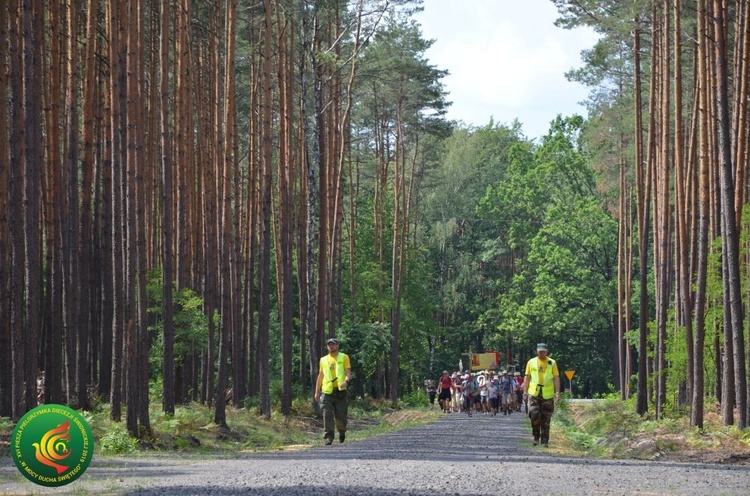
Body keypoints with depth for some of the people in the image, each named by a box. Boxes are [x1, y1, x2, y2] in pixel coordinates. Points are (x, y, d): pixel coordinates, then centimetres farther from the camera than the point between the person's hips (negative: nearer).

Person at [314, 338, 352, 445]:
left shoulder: (344, 357, 6)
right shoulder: (323, 360, 15)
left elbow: (348, 372, -3)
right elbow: (320, 376, 19)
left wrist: (346, 381, -25)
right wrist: (317, 392, 15)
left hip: (340, 391, -2)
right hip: (327, 392, 2)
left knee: (340, 415, 2)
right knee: (327, 414, -10)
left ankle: (342, 432, 29)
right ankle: (329, 436, -10)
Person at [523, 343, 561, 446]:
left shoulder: (552, 363, 6)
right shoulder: (531, 362, 8)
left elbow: (556, 378, 4)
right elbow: (527, 378, 10)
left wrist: (557, 392, -6)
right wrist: (525, 392, 4)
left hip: (548, 394, 0)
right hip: (534, 393, 0)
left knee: (546, 418, 2)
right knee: (534, 415, -14)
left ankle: (545, 440, 8)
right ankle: (536, 436, 5)